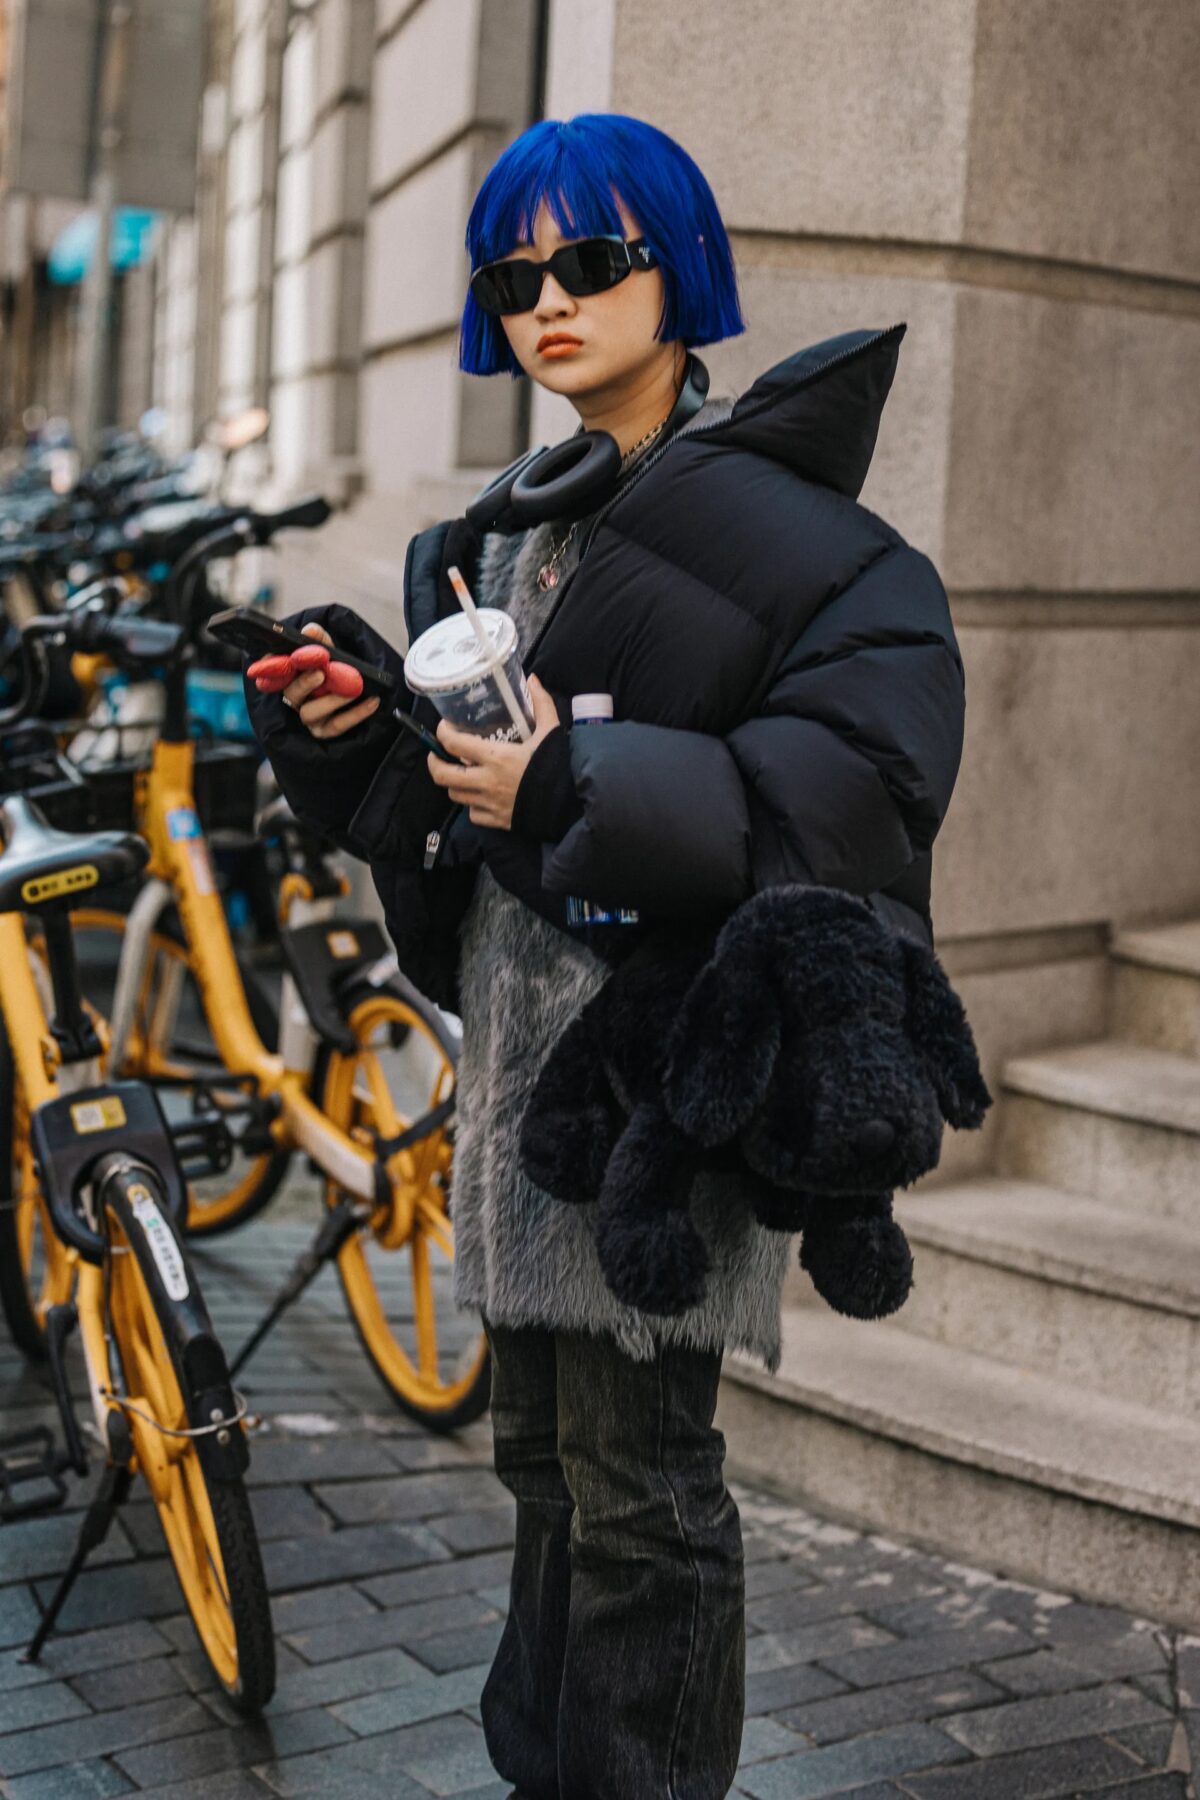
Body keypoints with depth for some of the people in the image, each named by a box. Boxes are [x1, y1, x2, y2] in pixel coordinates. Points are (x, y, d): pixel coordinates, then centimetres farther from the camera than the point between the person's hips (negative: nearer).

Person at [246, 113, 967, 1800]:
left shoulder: (762, 507, -9)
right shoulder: (512, 532, 17)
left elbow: (877, 752, -20)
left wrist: (579, 791, -22)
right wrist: (357, 720, -1)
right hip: (521, 1032, 8)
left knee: (636, 1474, -2)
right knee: (544, 1453, 18)